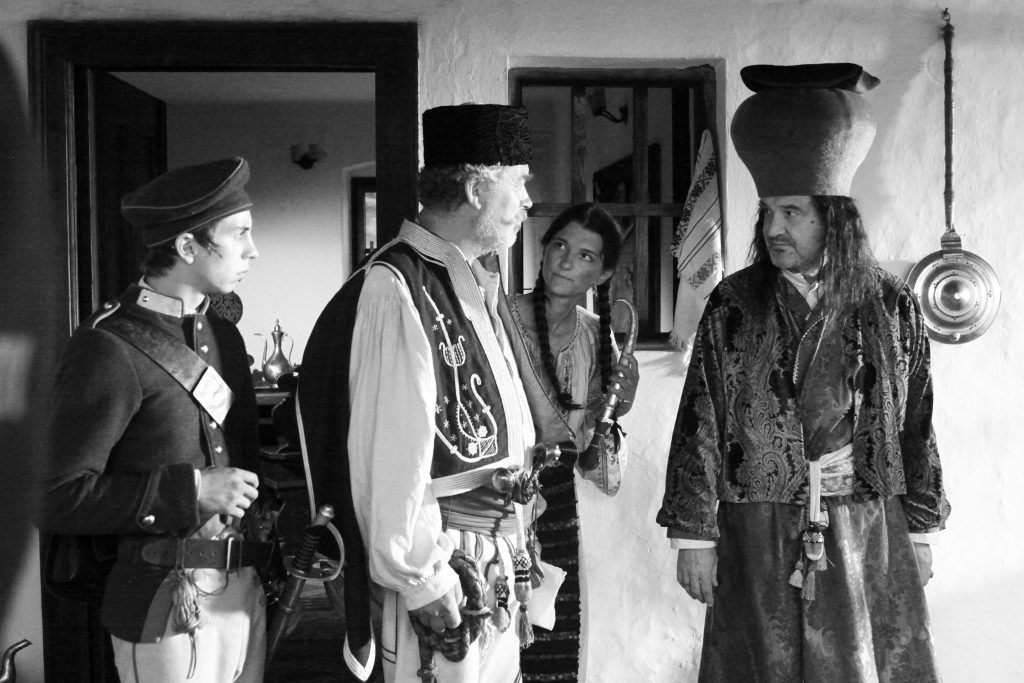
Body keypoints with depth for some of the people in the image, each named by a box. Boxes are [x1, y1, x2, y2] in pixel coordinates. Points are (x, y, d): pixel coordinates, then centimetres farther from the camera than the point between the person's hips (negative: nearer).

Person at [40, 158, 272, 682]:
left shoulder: (223, 335, 11)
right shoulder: (109, 349, -14)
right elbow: (60, 499, -16)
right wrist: (191, 489, -18)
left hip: (244, 592, 7)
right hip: (166, 608, -7)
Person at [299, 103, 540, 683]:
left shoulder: (482, 284, 13)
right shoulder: (396, 288, -18)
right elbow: (391, 453, -22)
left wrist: (515, 537, 14)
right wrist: (420, 579, -20)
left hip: (500, 559, 9)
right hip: (443, 563, -9)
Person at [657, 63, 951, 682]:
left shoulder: (892, 306, -1)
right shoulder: (732, 305, -3)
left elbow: (916, 427, 5)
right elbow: (699, 426, -3)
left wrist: (921, 531, 7)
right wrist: (692, 535, -5)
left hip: (869, 532, 1)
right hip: (757, 535, 0)